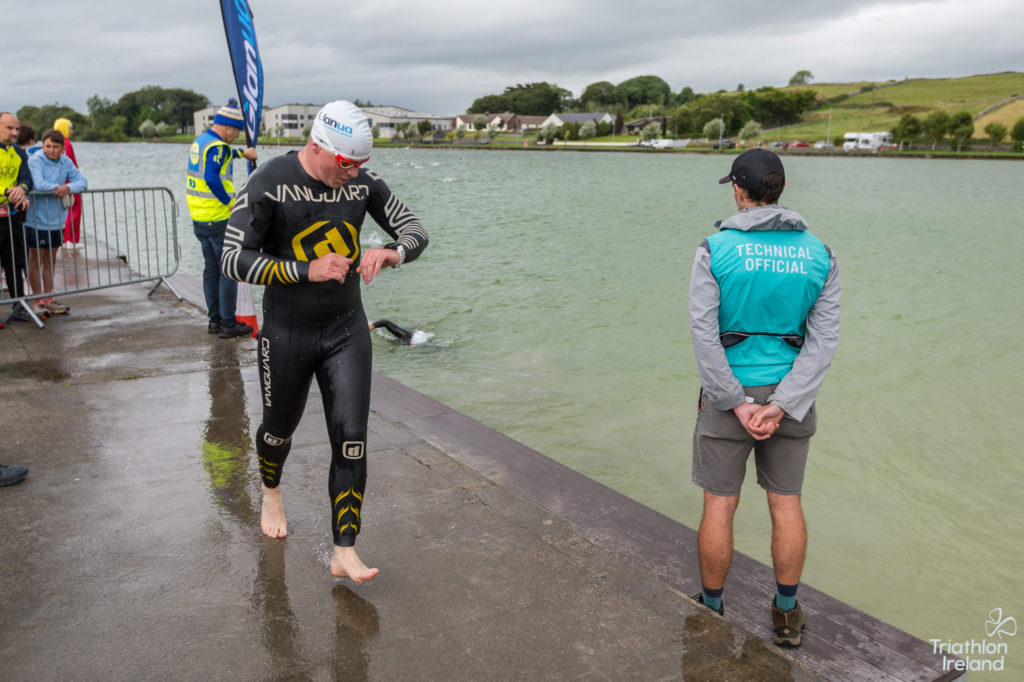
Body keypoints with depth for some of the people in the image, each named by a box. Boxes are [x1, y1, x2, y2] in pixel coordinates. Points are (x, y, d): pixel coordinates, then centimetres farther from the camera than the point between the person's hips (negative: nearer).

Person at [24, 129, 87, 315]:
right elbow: (39, 184, -27)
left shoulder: (65, 162, 5)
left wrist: (68, 188, -22)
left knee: (49, 261, 14)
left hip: (56, 220, 5)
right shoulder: (35, 160, -12)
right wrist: (59, 188, -13)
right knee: (35, 261, 6)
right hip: (37, 221, -5)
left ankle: (48, 299, 22)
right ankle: (38, 301, 15)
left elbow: (82, 181, -3)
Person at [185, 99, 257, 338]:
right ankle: (228, 324, 0)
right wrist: (229, 201, -17)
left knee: (211, 269, 14)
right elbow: (212, 178, -27)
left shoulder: (200, 141, 14)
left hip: (199, 218, 10)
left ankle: (214, 319, 20)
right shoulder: (217, 146, -16)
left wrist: (242, 152, 44)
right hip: (218, 219, -9)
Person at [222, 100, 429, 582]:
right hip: (287, 333, -2)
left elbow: (416, 233, 1)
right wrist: (308, 271, -32)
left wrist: (390, 252, -23)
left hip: (347, 329, 2)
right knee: (280, 428, 19)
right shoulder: (269, 184, -16)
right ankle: (270, 493, 53)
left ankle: (344, 552, 4)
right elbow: (234, 260, -21)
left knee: (351, 440, -5)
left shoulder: (363, 182, -5)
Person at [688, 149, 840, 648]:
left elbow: (704, 333, -18)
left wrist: (738, 404, -14)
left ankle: (710, 611, 24)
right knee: (786, 503, 15)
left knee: (720, 504, 9)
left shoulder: (715, 250, -12)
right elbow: (823, 340, -9)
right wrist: (780, 406, -14)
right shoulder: (819, 256, -2)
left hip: (728, 392, -3)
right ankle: (786, 615, 27)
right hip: (791, 396, 3)